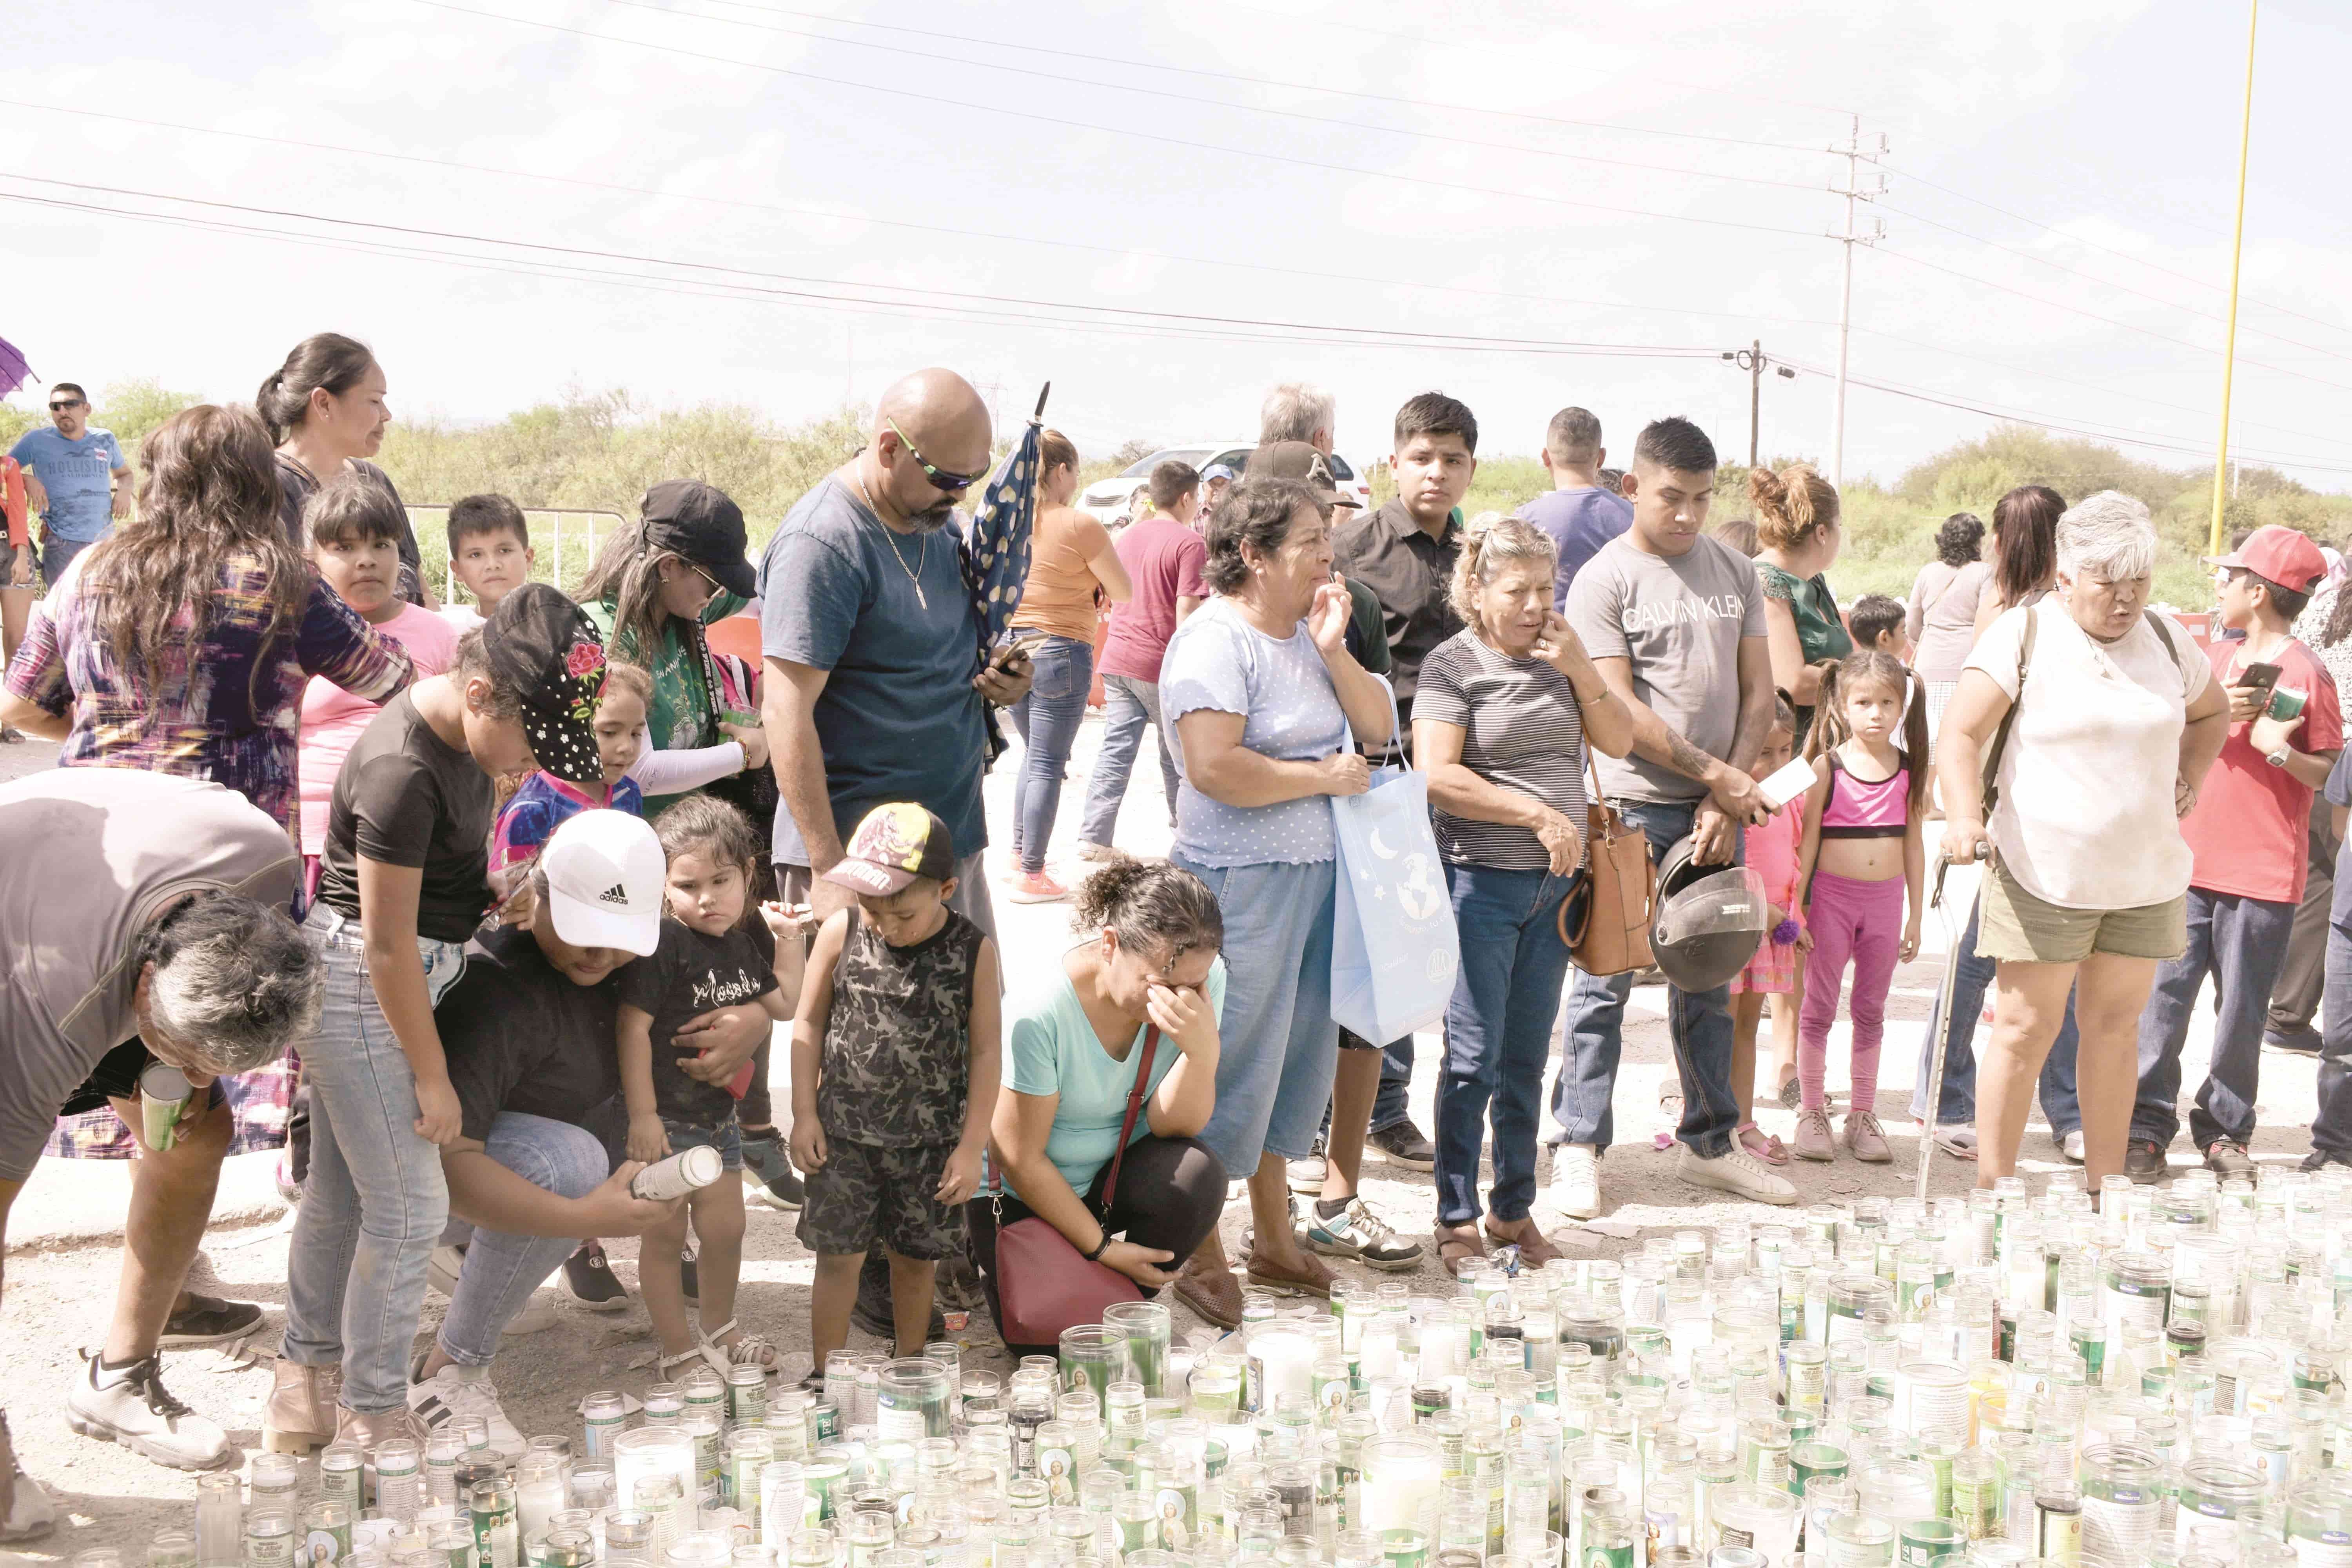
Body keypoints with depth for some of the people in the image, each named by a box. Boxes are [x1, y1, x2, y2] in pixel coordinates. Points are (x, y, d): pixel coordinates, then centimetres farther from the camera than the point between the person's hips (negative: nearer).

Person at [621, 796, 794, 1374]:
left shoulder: (747, 938, 1)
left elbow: (784, 1007, 11)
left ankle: (719, 1329, 38)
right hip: (662, 1117, -7)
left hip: (716, 1112, 7)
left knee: (725, 1229, 17)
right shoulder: (664, 943, -21)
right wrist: (642, 1114, -22)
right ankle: (679, 1350, 20)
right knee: (666, 1235, 5)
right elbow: (633, 1027, -22)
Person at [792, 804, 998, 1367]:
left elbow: (985, 1052, -5)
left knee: (916, 1256, 13)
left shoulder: (974, 950, -11)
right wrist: (805, 1115, 0)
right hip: (845, 1131, 0)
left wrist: (972, 1147, -4)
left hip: (931, 1139, 0)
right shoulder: (841, 933, -8)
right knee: (839, 1254, 5)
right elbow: (808, 1023, 2)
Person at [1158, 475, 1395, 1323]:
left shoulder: (1310, 632, 13)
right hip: (1240, 881, -9)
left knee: (1297, 1054, 16)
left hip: (1313, 873, 9)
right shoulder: (1216, 641, -14)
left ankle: (1274, 1237, 31)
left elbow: (1376, 728, 10)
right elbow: (1215, 768, -26)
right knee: (1229, 1064, 0)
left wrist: (1333, 650, -5)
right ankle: (1200, 1254, 15)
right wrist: (1326, 776, -14)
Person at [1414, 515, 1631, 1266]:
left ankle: (1514, 1210, 22)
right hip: (1481, 880, -5)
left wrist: (1579, 668, -5)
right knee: (1474, 1057, -2)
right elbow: (1438, 777, -16)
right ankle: (1457, 1219, 10)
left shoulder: (1559, 656, 11)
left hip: (1555, 881, 5)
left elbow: (1619, 741, 8)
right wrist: (1539, 815, -15)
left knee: (1527, 1059, 11)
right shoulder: (1453, 664, -7)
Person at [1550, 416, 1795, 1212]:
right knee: (1607, 978, -1)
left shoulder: (1734, 571, 11)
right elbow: (1618, 710, -11)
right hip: (1632, 809, -5)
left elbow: (1758, 691, 8)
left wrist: (1728, 797, -3)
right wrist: (1715, 772, -10)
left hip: (1715, 811, 5)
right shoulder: (1604, 579, -5)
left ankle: (1710, 1141, 24)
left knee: (1707, 980, 13)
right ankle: (1578, 1145, 8)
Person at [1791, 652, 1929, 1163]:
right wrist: (1795, 905, -4)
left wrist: (1915, 915, 8)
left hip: (1885, 899, 2)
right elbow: (1809, 838, -2)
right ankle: (1812, 1113, 14)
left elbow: (1914, 844, 8)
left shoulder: (1910, 769, 2)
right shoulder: (1828, 765, -5)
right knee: (1819, 1007, 4)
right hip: (1832, 895, -2)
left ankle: (1863, 1116, 19)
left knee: (1871, 1010, 10)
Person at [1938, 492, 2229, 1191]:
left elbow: (2212, 713, 28)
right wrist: (1964, 816, -30)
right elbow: (1960, 734, -14)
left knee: (2115, 1028, 11)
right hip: (2043, 874, -5)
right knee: (2024, 1031, -3)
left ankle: (2104, 1188, 21)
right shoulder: (2024, 633, -7)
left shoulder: (2164, 640, 9)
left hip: (2146, 876, 5)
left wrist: (2189, 779, 12)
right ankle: (1992, 1192, 5)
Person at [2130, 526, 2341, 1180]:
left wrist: (2281, 750, -23)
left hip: (2263, 874, -5)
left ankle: (2225, 1130, 17)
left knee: (2243, 1010, 4)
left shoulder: (2306, 674, -6)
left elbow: (2327, 772, -4)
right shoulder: (2214, 661, 12)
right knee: (2165, 994, 0)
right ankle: (2147, 1125, 5)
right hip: (2191, 860, 5)